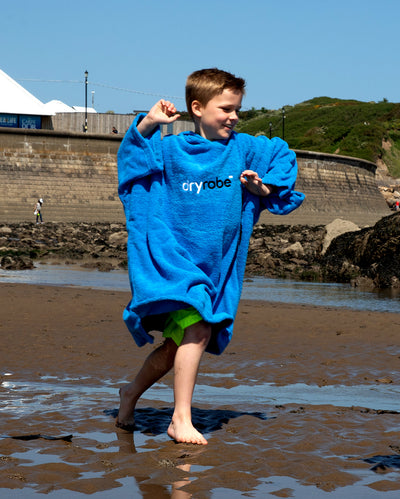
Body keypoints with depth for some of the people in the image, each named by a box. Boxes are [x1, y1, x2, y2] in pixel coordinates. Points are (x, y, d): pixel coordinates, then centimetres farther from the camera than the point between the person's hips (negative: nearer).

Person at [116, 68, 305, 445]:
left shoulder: (243, 148, 6)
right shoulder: (171, 150, -5)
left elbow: (284, 157, 17)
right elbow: (133, 157, -8)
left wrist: (265, 188, 2)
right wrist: (147, 125, -23)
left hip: (218, 264, 5)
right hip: (173, 258, -5)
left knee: (178, 342, 11)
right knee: (196, 330, -23)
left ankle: (131, 393, 35)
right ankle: (181, 420, -15)